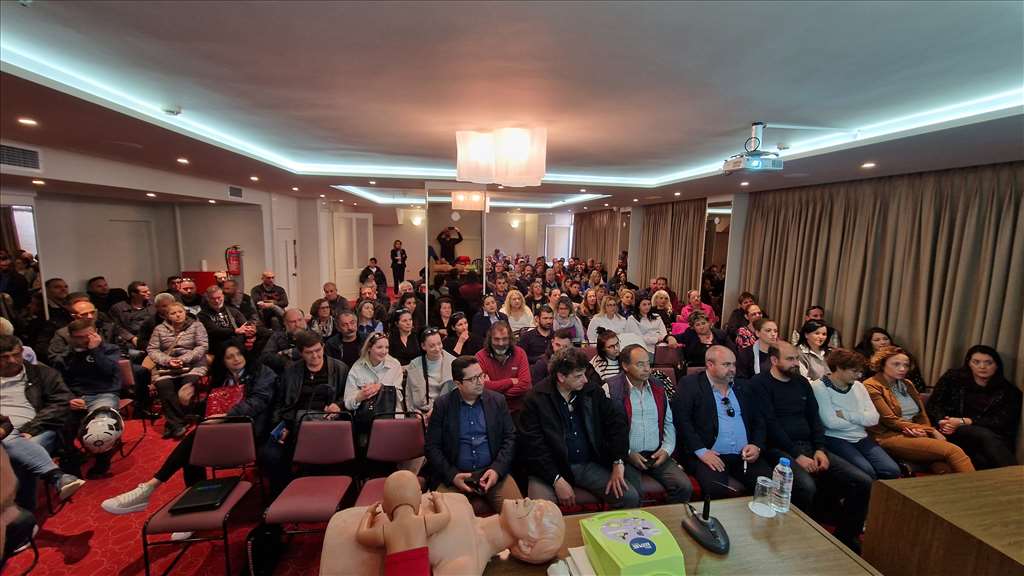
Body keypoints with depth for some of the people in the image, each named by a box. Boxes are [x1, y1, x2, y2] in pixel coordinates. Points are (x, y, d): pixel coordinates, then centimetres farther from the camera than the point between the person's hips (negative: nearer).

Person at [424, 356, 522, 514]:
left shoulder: (498, 400, 6)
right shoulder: (442, 405, 2)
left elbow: (510, 437, 5)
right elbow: (432, 446, 1)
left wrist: (497, 470, -10)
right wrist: (452, 475, -11)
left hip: (492, 472, 1)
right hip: (453, 475, -1)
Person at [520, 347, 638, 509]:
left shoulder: (593, 390, 2)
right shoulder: (536, 398, -9)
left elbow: (617, 421, 2)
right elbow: (532, 444, -11)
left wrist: (618, 464, -9)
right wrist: (557, 480, -18)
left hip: (591, 465, 4)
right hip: (551, 467, -4)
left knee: (631, 498, -12)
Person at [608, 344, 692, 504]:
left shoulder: (658, 389, 12)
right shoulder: (611, 389, -7)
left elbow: (668, 423, 17)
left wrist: (667, 449, 1)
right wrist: (627, 454, -12)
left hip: (657, 455, 5)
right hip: (625, 456, -5)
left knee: (685, 486, -14)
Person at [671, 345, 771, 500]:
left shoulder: (743, 386, 18)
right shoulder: (690, 385, -1)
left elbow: (759, 420, 21)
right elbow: (682, 420, -9)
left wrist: (757, 445, 3)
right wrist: (701, 451, -16)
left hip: (745, 455, 5)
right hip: (710, 455, -5)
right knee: (716, 490, -30)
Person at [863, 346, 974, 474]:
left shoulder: (907, 384, 21)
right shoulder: (871, 386, -6)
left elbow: (921, 415, 16)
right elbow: (890, 420, -10)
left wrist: (932, 432, -5)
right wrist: (930, 430, -9)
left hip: (915, 435, 7)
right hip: (889, 437, -7)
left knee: (943, 467, -24)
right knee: (952, 450, -22)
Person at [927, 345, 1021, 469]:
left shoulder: (1008, 390, 12)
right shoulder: (953, 378, 12)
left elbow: (1002, 422, -1)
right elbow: (933, 404, 7)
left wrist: (964, 422, -15)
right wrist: (943, 422, -14)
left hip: (995, 438, 2)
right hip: (955, 433, -2)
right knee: (985, 435, -33)